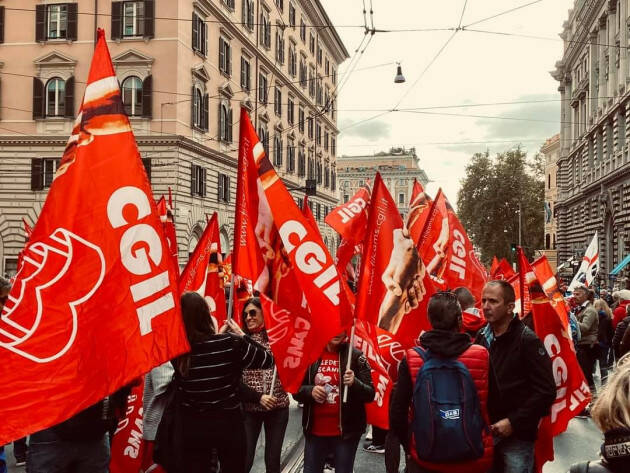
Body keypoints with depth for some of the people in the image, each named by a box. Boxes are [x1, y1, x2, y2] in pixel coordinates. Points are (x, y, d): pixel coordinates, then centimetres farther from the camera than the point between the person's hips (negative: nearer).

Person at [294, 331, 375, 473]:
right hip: (315, 431, 2)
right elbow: (296, 390, 8)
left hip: (346, 431, -2)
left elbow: (370, 394, -4)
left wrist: (355, 383, -23)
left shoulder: (356, 356, -4)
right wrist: (310, 391, -13)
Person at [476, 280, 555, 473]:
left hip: (517, 436, -5)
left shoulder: (527, 340, -10)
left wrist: (513, 422, -15)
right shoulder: (481, 337, 7)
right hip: (486, 432, 5)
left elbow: (546, 391, -14)